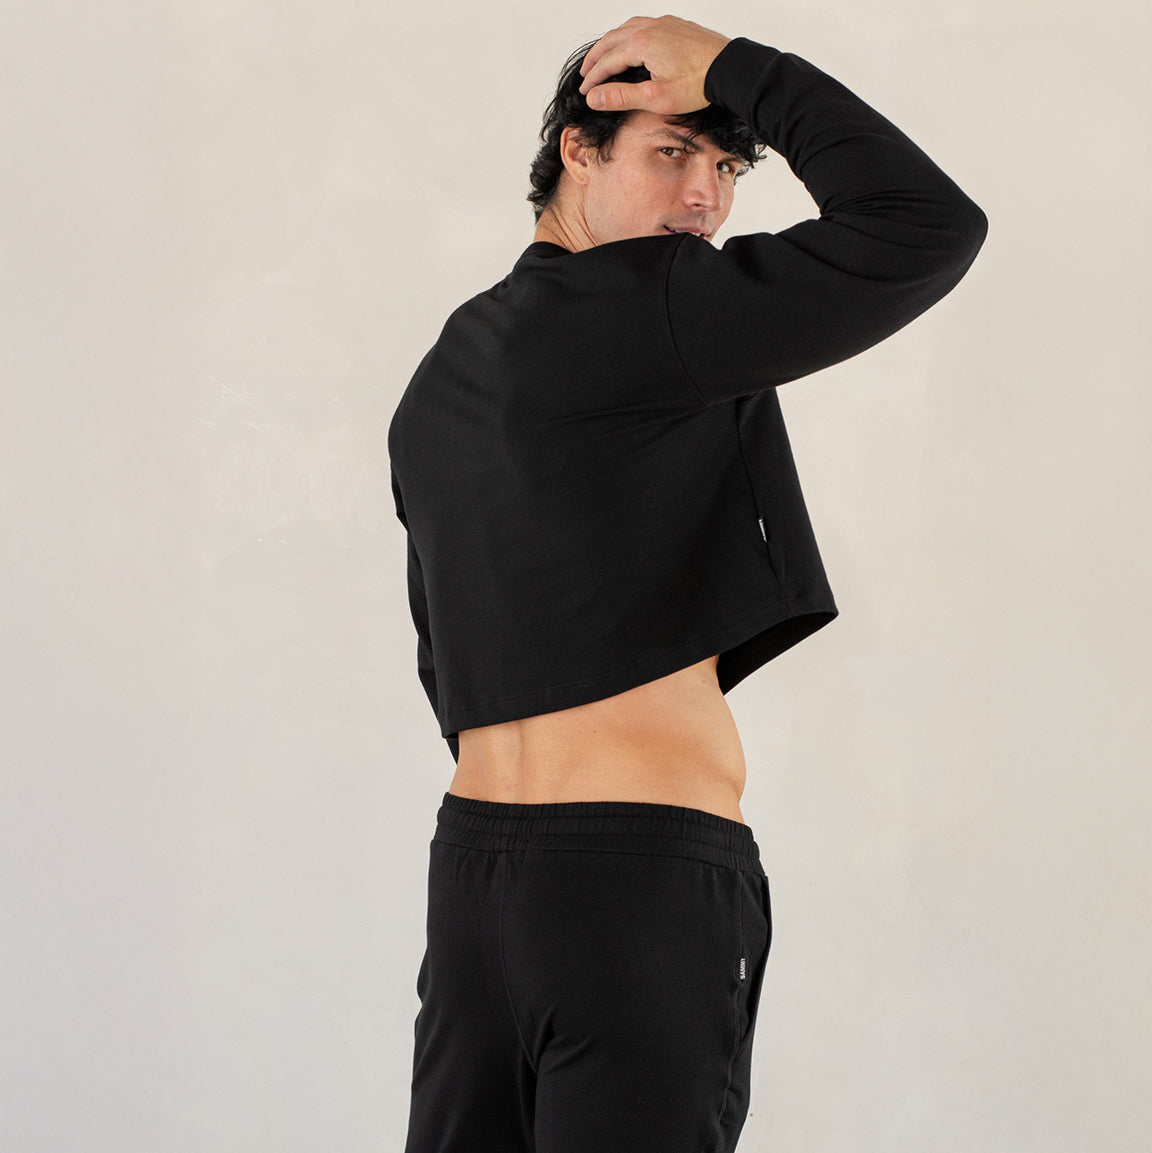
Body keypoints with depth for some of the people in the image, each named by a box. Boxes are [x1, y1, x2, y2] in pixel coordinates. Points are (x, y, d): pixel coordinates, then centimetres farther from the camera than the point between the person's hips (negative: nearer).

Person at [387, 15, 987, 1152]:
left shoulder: (435, 383, 17)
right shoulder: (637, 308, -10)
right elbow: (929, 227, -15)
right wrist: (737, 66, -5)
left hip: (471, 848, 8)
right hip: (648, 867, -8)